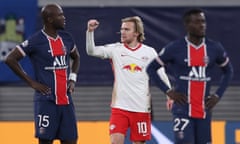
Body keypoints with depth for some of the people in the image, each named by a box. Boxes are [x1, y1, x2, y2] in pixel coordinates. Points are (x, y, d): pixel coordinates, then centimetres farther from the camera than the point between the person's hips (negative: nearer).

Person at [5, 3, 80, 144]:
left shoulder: (66, 38, 9)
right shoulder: (36, 41, -10)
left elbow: (76, 57, 28)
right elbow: (11, 59, -7)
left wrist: (72, 79, 12)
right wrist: (32, 82, -8)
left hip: (66, 100, 6)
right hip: (46, 100, -6)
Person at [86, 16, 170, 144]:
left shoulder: (149, 52, 2)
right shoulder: (116, 49, 1)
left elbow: (161, 75, 4)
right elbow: (91, 51, -10)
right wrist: (90, 31, -24)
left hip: (142, 108, 0)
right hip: (119, 106, 0)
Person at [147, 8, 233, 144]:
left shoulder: (215, 48, 4)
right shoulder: (174, 48, -6)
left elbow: (228, 71, 19)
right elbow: (151, 68, 4)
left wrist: (218, 95, 7)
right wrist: (168, 91, -5)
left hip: (204, 111, 4)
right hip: (183, 111, -4)